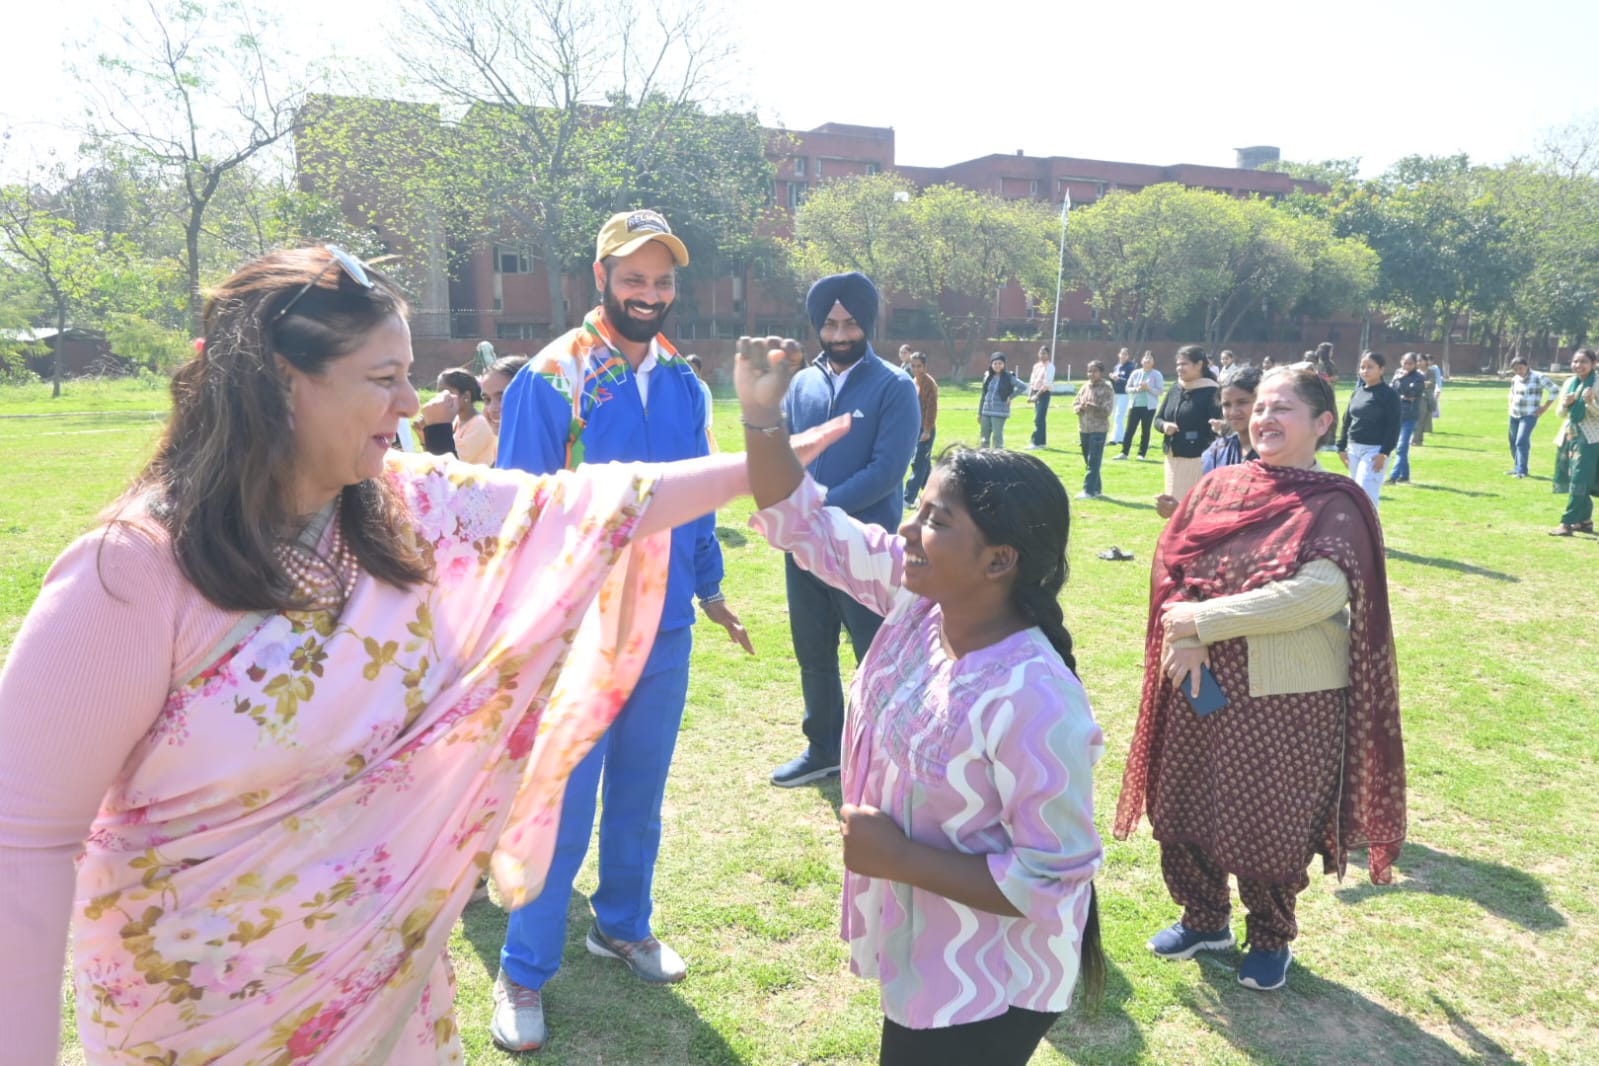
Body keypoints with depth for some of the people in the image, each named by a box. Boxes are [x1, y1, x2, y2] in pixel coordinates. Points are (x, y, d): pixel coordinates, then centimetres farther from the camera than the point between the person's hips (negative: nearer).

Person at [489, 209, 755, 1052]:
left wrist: (709, 589, 17)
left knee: (639, 797, 19)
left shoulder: (683, 384, 4)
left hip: (666, 632, 5)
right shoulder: (549, 379, -12)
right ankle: (523, 975, 23)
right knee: (560, 810, 4)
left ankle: (622, 925, 40)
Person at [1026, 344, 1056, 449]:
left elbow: (1047, 384, -16)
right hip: (1036, 393, 7)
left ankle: (1035, 442, -14)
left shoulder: (1050, 366, -9)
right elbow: (1032, 381, 14)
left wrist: (1037, 395, -19)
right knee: (1040, 419, 11)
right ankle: (1042, 441, 16)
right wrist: (1030, 395, 3)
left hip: (1044, 393, -7)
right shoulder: (1036, 365, 13)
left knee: (1038, 419, -12)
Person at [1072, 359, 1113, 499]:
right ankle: (1096, 488, 22)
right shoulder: (1085, 386, 10)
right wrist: (1080, 407, -11)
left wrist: (1092, 407, -27)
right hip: (1083, 429, 6)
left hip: (1098, 430, -6)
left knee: (1093, 462, -8)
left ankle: (1089, 490, -8)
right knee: (1088, 461, 12)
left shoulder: (1107, 389, -7)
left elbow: (1107, 410, -14)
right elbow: (1075, 404, 11)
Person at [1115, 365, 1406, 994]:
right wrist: (1186, 641, -17)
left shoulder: (1335, 505, -10)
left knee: (1268, 826, 8)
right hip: (1202, 685, 5)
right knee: (1182, 810, 14)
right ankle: (1203, 920, 38)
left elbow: (1316, 593, -23)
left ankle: (1271, 940, 35)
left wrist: (1203, 620, -22)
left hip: (1289, 698, -5)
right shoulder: (1219, 487, 5)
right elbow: (1171, 561, 0)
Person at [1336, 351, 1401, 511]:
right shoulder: (1357, 392, 12)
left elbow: (1393, 426, -12)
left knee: (1366, 494, -14)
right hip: (1353, 449, 7)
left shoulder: (1389, 394, -8)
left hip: (1374, 450, -7)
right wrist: (1341, 447, 13)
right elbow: (1347, 420, 17)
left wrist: (1384, 453, -18)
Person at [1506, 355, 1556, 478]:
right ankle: (1517, 468, 24)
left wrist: (1544, 407, -9)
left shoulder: (1538, 377, -11)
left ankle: (1521, 470, -14)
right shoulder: (1515, 379, 7)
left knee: (1521, 442, -17)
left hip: (1529, 415, -7)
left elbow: (1555, 391, -9)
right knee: (1513, 443, 11)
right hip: (1514, 415, 7)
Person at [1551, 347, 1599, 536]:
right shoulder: (1569, 383, 8)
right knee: (1570, 480, 12)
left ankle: (1567, 523, -10)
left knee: (1579, 482, -10)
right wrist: (1565, 404, -6)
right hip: (1569, 436, 7)